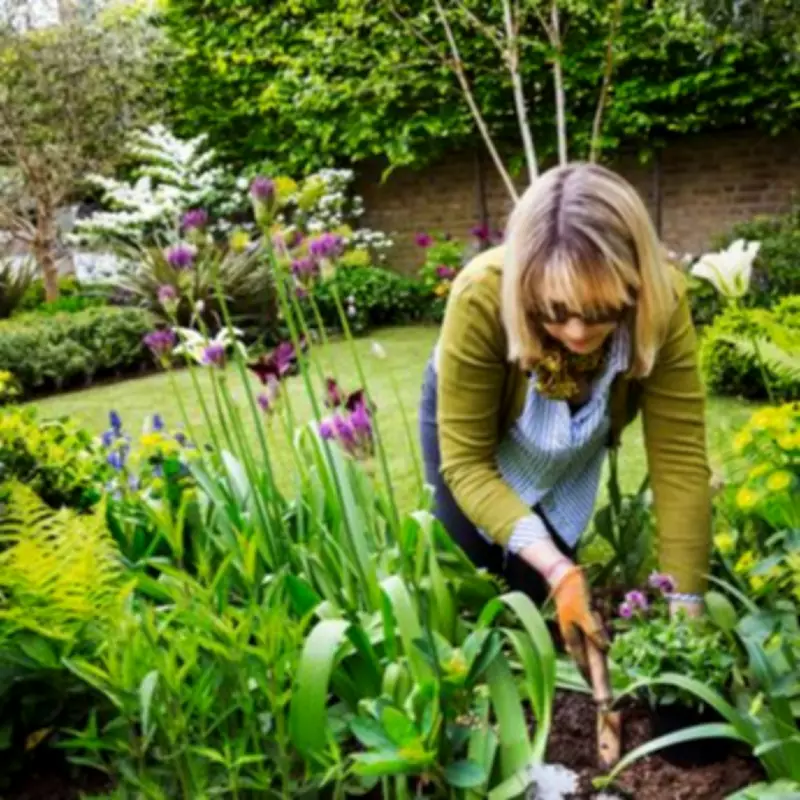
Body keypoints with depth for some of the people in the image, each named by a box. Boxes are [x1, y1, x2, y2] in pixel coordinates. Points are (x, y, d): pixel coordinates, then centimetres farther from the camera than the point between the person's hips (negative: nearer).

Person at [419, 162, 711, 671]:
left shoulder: (662, 304, -36)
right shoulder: (482, 298, -41)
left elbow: (680, 458, -32)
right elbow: (465, 460, -33)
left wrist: (684, 605, -37)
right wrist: (556, 567, -43)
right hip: (466, 412, -1)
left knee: (534, 594, 7)